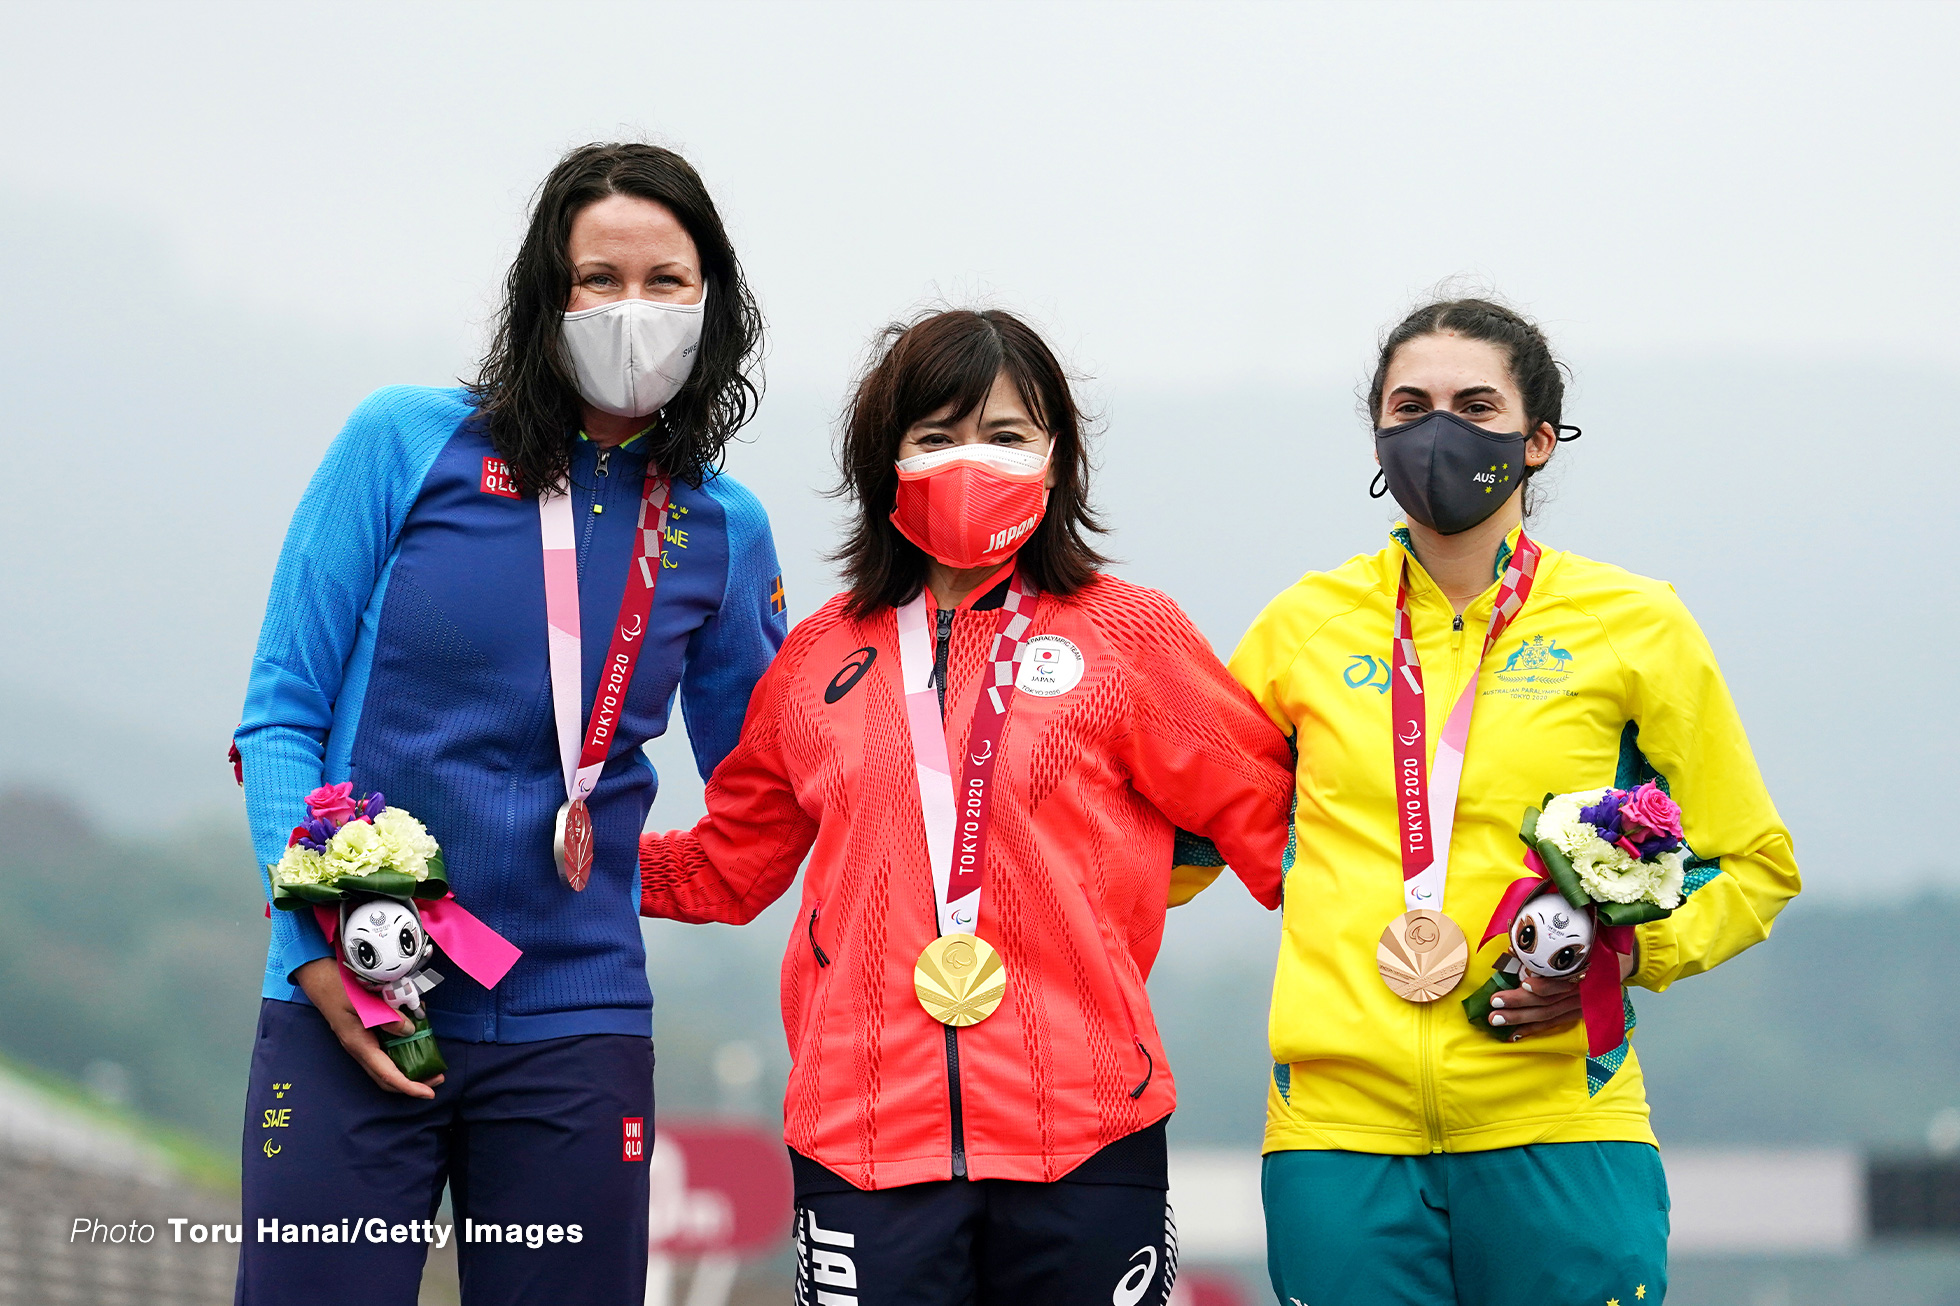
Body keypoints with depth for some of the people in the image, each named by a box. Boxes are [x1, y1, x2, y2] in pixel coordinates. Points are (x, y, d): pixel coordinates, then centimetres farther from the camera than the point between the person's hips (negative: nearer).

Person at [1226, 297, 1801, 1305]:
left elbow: (1752, 864, 12)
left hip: (1556, 1133, -1)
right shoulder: (1304, 626, 11)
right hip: (1338, 1126, 1)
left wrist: (1628, 952, -5)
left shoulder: (1632, 624, 6)